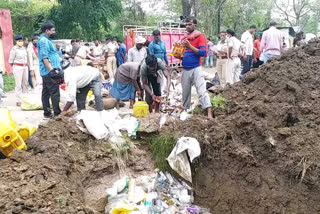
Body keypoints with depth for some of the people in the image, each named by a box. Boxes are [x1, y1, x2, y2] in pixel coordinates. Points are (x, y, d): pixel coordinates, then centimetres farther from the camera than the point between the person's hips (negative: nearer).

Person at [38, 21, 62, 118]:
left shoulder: (45, 40, 21)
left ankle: (47, 113, 17)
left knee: (46, 92, 12)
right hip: (49, 72, -11)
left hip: (46, 72, 11)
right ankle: (57, 113, -8)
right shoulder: (44, 41, -12)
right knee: (55, 93, -9)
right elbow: (45, 58, -20)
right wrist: (52, 70, -25)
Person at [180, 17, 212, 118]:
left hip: (196, 68, -5)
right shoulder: (184, 38, 15)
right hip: (185, 69, 6)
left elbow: (203, 52, -11)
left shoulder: (200, 36, -1)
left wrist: (190, 46, -16)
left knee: (202, 91, -13)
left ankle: (209, 113, -19)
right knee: (185, 92, 10)